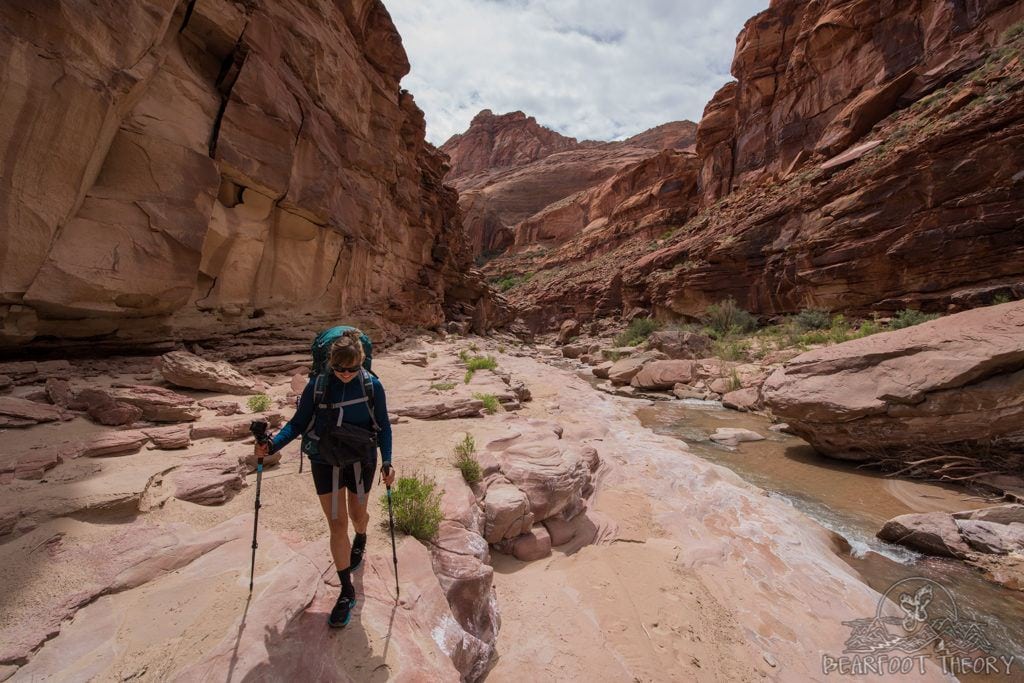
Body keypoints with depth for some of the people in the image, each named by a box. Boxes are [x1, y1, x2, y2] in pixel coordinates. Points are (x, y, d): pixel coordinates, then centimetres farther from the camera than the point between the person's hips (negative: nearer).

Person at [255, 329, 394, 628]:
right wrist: (273, 444, -17)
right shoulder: (317, 385, -14)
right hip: (325, 461, 0)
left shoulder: (372, 385, -15)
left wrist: (386, 461, -16)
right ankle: (346, 592, 22)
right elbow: (299, 422, -3)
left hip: (361, 460, 0)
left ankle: (360, 541, 57)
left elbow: (383, 426, -8)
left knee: (357, 514, 19)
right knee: (337, 525, 4)